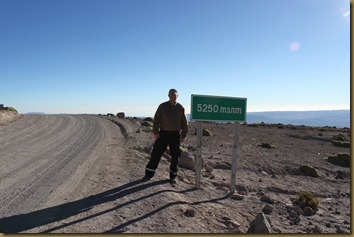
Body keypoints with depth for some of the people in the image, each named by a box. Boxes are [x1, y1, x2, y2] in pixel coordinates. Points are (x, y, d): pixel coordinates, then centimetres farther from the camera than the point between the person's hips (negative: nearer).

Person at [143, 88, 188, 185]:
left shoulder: (180, 108, 1)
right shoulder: (162, 106, -1)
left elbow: (184, 123, 6)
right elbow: (156, 119, 1)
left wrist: (183, 135, 1)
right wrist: (155, 132, -6)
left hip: (175, 134, 1)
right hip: (163, 133, 0)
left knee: (175, 156, 4)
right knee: (156, 153, 1)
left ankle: (173, 177, 19)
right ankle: (149, 174, 14)